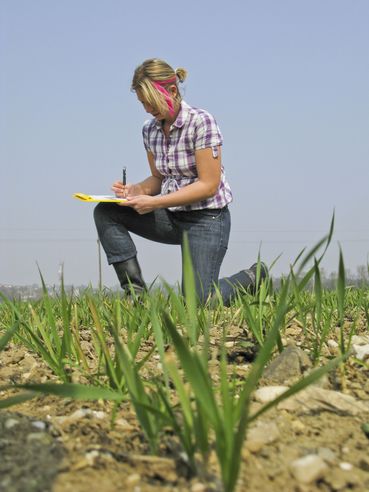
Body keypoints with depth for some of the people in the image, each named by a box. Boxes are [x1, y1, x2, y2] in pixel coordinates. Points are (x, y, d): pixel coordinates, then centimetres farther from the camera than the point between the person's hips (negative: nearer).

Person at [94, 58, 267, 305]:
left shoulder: (201, 122, -16)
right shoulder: (150, 130, 4)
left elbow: (208, 185, -19)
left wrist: (155, 203, -23)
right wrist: (137, 190, -8)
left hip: (206, 218, -6)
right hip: (171, 217, 7)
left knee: (197, 301, -13)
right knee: (105, 213, -10)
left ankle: (253, 278, 16)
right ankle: (135, 290, -9)